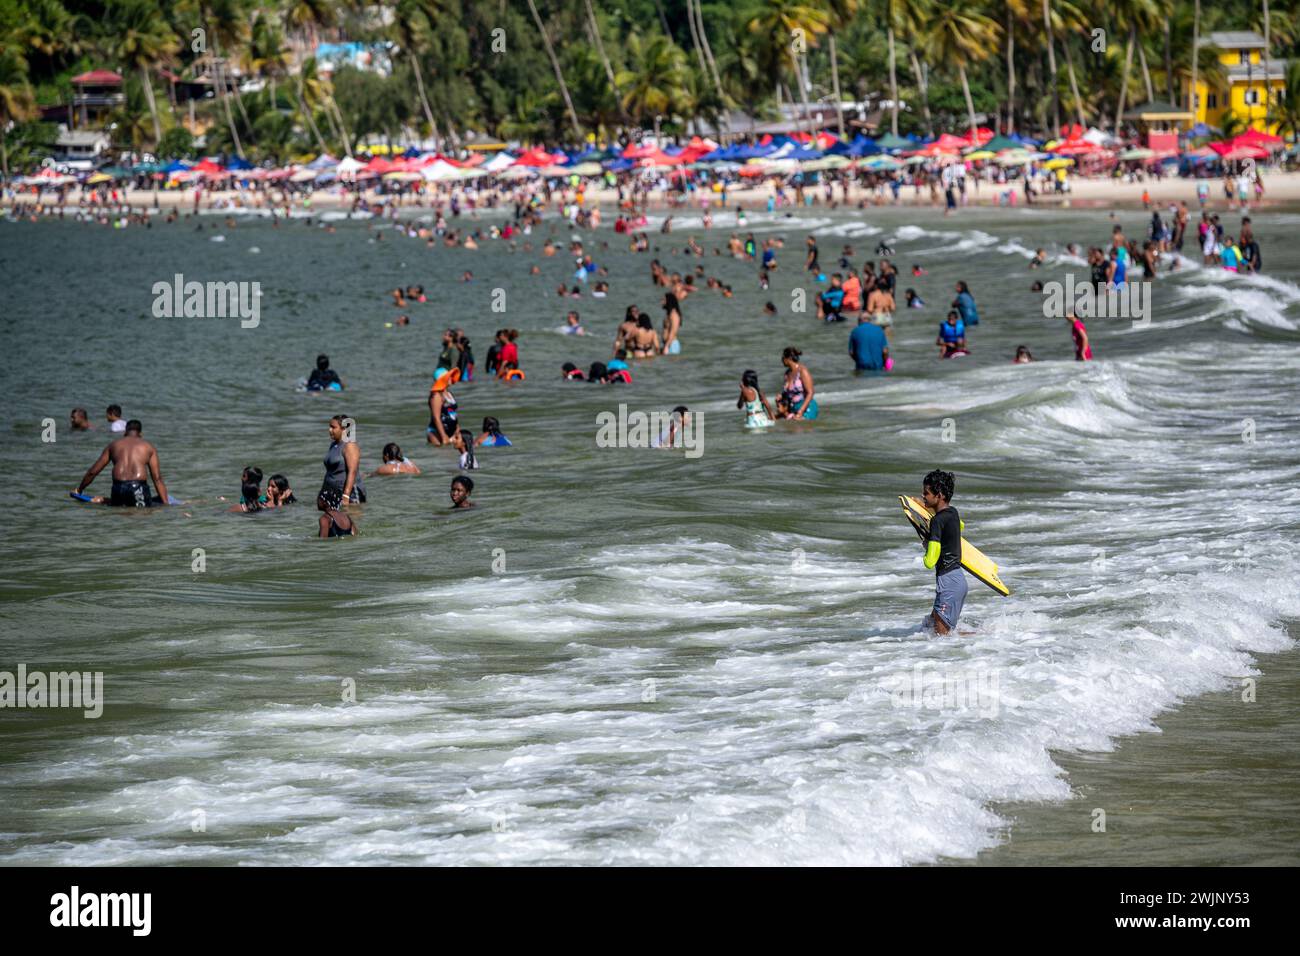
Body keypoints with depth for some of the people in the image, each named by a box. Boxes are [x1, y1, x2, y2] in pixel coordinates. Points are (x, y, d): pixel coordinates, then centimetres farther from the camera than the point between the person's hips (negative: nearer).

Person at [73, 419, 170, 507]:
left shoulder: (113, 444, 24)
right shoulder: (148, 447, 21)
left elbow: (93, 471, 25)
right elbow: (158, 479, 13)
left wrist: (78, 491, 37)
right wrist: (166, 504, 13)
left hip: (118, 488, 2)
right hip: (139, 488, -2)